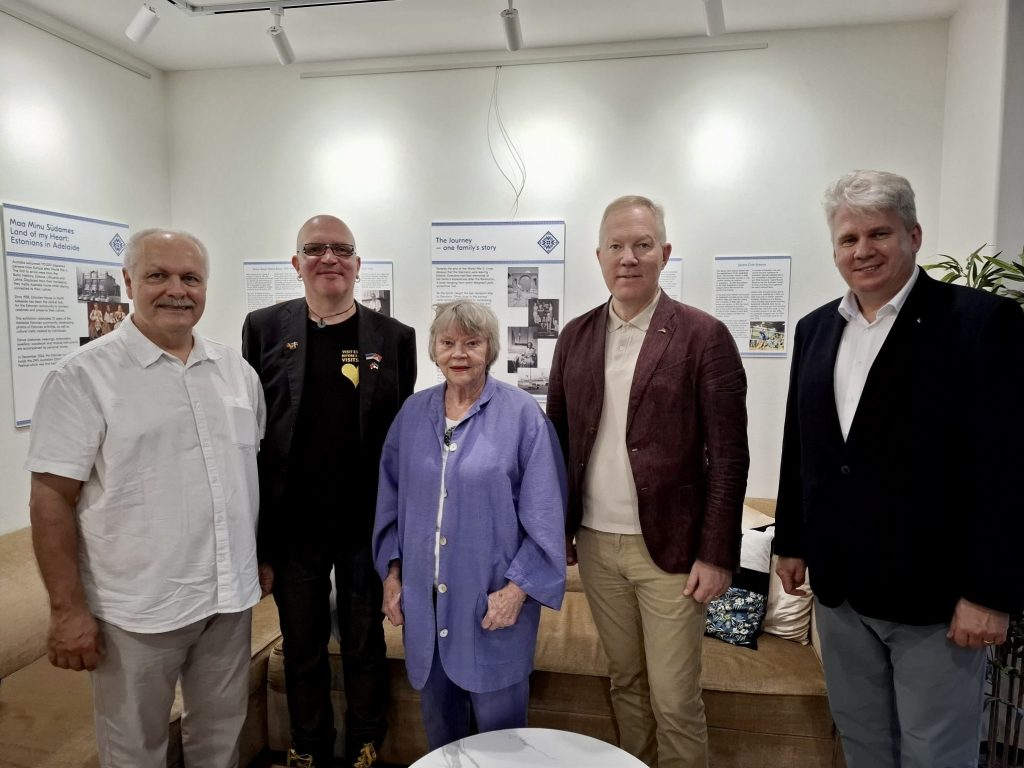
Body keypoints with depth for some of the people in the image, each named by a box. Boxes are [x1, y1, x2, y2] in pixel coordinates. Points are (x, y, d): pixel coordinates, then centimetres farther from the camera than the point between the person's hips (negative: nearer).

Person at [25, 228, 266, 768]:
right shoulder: (84, 375, -11)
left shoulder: (237, 370, 4)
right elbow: (52, 498, -11)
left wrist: (263, 557, 13)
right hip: (139, 607, -4)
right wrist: (68, 608, -11)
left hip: (230, 595, 5)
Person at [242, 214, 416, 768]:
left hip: (367, 527, 0)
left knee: (365, 646, 15)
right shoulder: (264, 328, 0)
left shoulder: (393, 338, -1)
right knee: (302, 649, 17)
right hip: (291, 528, 1)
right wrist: (253, 532, -1)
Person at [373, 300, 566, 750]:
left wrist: (518, 586, -13)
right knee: (438, 719, 21)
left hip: (493, 598, -4)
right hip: (424, 596, 4)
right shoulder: (413, 412, 3)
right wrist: (391, 571, 7)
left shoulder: (522, 414, -10)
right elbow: (391, 499, 10)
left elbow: (544, 513, -10)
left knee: (498, 728, 11)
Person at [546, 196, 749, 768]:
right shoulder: (576, 337, 5)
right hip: (596, 545, 4)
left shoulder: (704, 336, -8)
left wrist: (717, 555, -11)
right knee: (626, 682, 19)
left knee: (675, 701, 5)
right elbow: (558, 439, 9)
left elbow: (729, 456, -9)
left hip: (669, 549, -4)